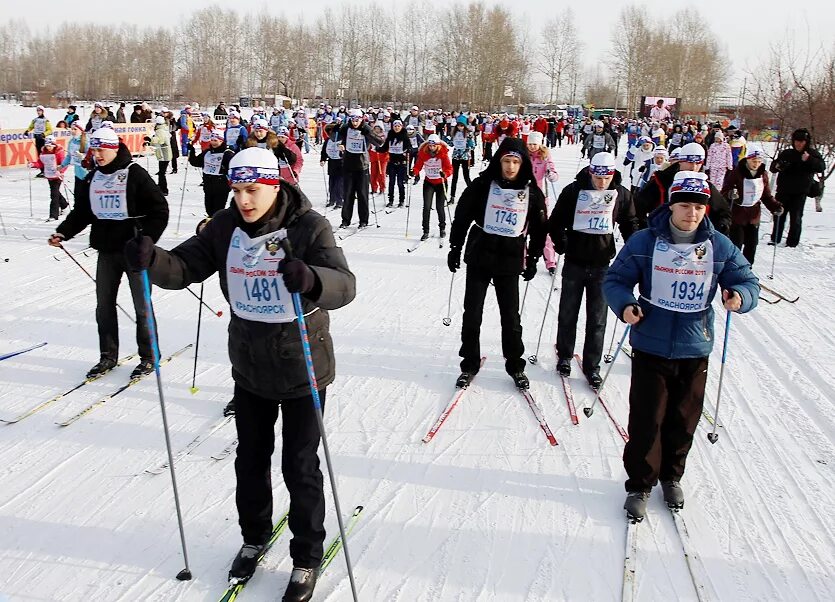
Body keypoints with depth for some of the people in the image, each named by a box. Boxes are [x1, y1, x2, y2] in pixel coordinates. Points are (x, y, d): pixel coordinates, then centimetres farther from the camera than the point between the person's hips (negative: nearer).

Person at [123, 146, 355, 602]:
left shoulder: (308, 227, -19)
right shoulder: (226, 226, -5)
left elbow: (344, 285, -31)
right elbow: (185, 267, -7)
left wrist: (310, 279, -53)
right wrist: (151, 260, -28)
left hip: (302, 367, -5)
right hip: (249, 365, 5)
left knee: (300, 467, 6)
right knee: (250, 460, 20)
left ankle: (307, 556, 27)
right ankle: (254, 536, 44)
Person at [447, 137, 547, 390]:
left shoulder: (532, 192, 0)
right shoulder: (482, 185, -5)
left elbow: (539, 228, 10)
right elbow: (462, 217, 1)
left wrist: (533, 259, 9)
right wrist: (455, 248, 1)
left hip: (511, 261, 1)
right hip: (479, 257, 0)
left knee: (511, 315, 7)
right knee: (472, 313, 5)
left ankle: (515, 365, 22)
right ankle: (470, 363, 18)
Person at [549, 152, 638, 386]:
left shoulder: (621, 194, -2)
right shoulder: (573, 191, -6)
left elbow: (630, 224, 11)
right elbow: (555, 221, 3)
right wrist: (561, 244, -7)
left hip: (602, 265, 1)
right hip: (574, 262, 0)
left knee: (597, 319, 3)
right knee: (568, 313, 11)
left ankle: (592, 366, 13)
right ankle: (564, 356, 29)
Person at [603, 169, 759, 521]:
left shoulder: (720, 246, -1)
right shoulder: (644, 242, -6)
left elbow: (748, 281, 5)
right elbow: (615, 279, -1)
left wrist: (740, 296, -19)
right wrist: (625, 304, -22)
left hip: (695, 350, 2)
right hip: (650, 347, -2)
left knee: (684, 419, 14)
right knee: (646, 420, 1)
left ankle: (671, 476, 37)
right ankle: (640, 484, 20)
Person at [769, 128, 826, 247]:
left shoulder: (812, 154, -1)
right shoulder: (786, 153, 4)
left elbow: (822, 167, -15)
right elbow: (773, 167, 8)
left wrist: (809, 160, -30)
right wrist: (777, 166, -16)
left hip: (800, 193, -2)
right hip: (783, 190, 3)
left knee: (796, 217, -2)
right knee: (779, 215, 8)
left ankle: (792, 242, 6)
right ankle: (775, 239, 20)